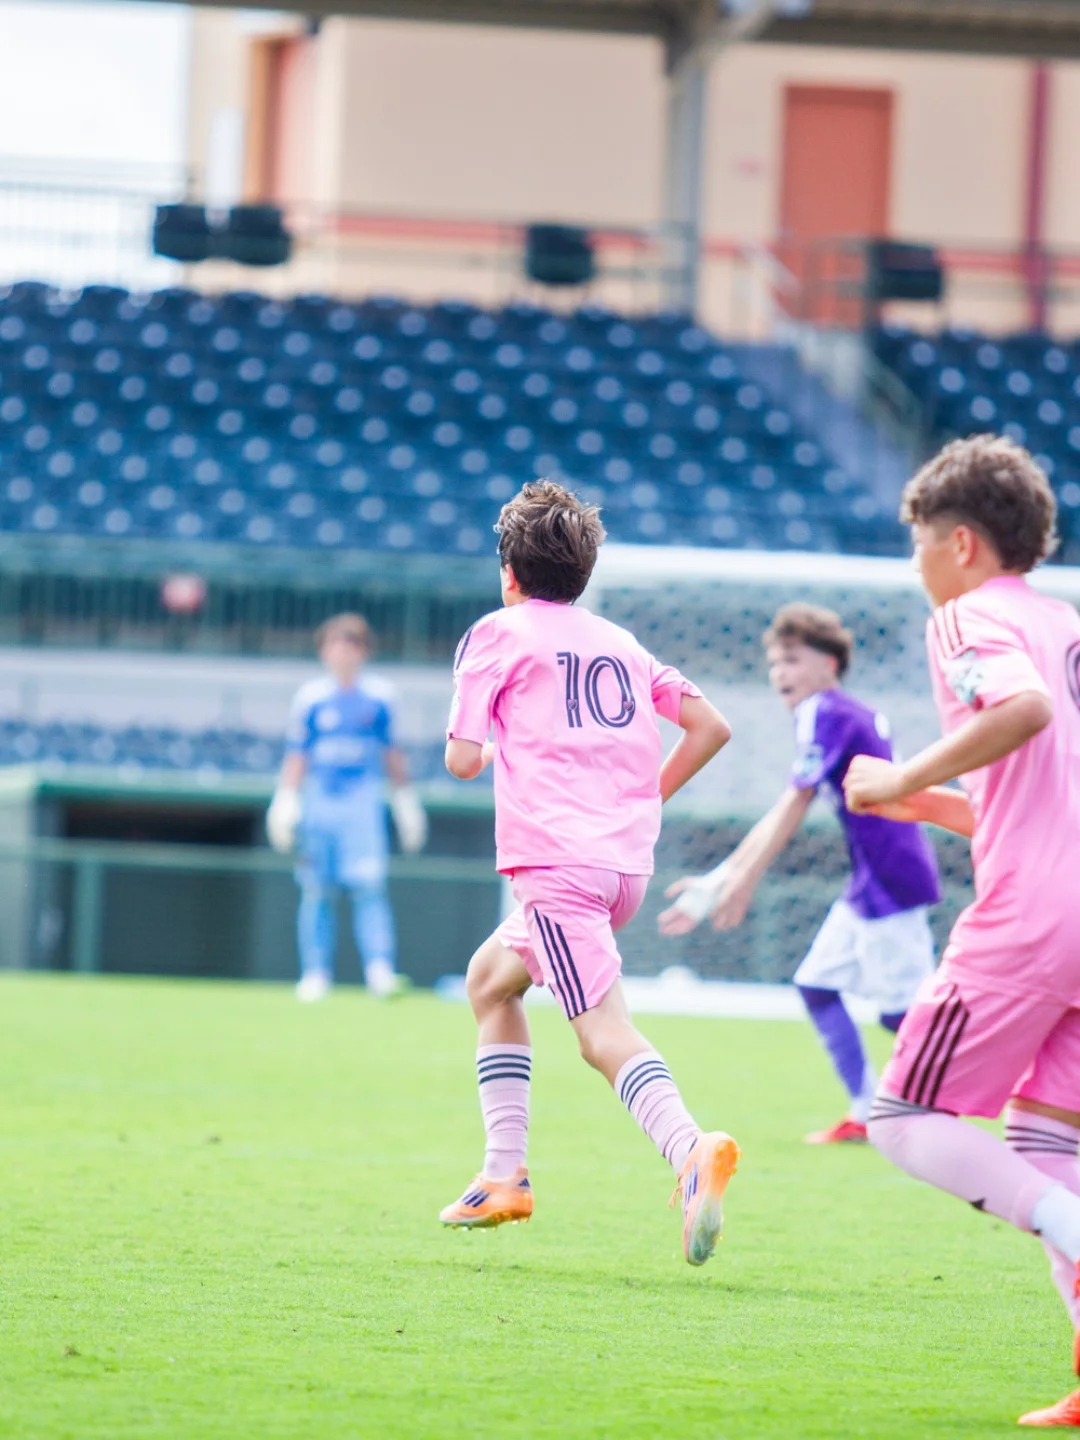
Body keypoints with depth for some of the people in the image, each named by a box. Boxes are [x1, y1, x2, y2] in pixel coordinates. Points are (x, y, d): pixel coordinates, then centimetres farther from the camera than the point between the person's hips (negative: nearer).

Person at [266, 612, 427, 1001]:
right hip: (319, 802, 1)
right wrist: (285, 804, -2)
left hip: (364, 804, -1)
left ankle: (381, 969, -20)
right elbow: (296, 757, 6)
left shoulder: (376, 700, 7)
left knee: (370, 886, -14)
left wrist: (406, 802, 15)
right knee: (317, 891, 2)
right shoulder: (310, 699, 5)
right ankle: (315, 973, 8)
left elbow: (392, 755, 15)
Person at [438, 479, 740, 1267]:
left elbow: (463, 759, 0)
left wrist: (477, 747, 22)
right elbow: (711, 727, 15)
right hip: (629, 863, 7)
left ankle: (693, 1150, -47)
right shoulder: (622, 643, 22)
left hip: (558, 860, -7)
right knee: (491, 977, 27)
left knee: (607, 1032, -20)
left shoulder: (498, 633, 6)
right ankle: (505, 1174, 21)